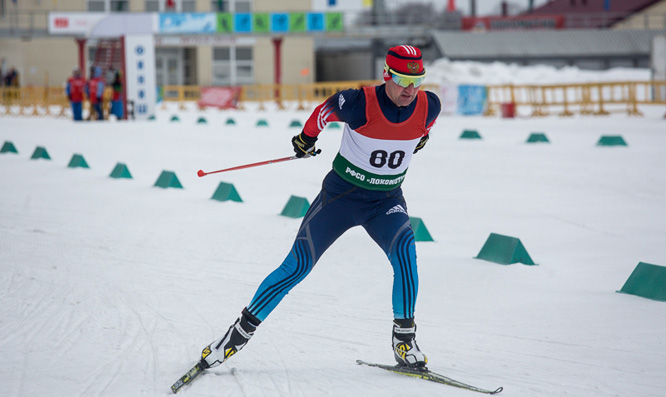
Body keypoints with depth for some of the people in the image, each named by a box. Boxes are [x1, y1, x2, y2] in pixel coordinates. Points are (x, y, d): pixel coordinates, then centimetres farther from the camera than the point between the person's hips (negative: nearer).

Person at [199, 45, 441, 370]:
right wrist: (307, 136, 12)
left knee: (404, 249, -27)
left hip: (386, 200, 2)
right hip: (341, 194, -2)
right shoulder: (361, 104, -25)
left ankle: (404, 336, -13)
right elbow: (326, 108, -4)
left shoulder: (429, 106, -15)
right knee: (297, 266, -4)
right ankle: (241, 331, 10)